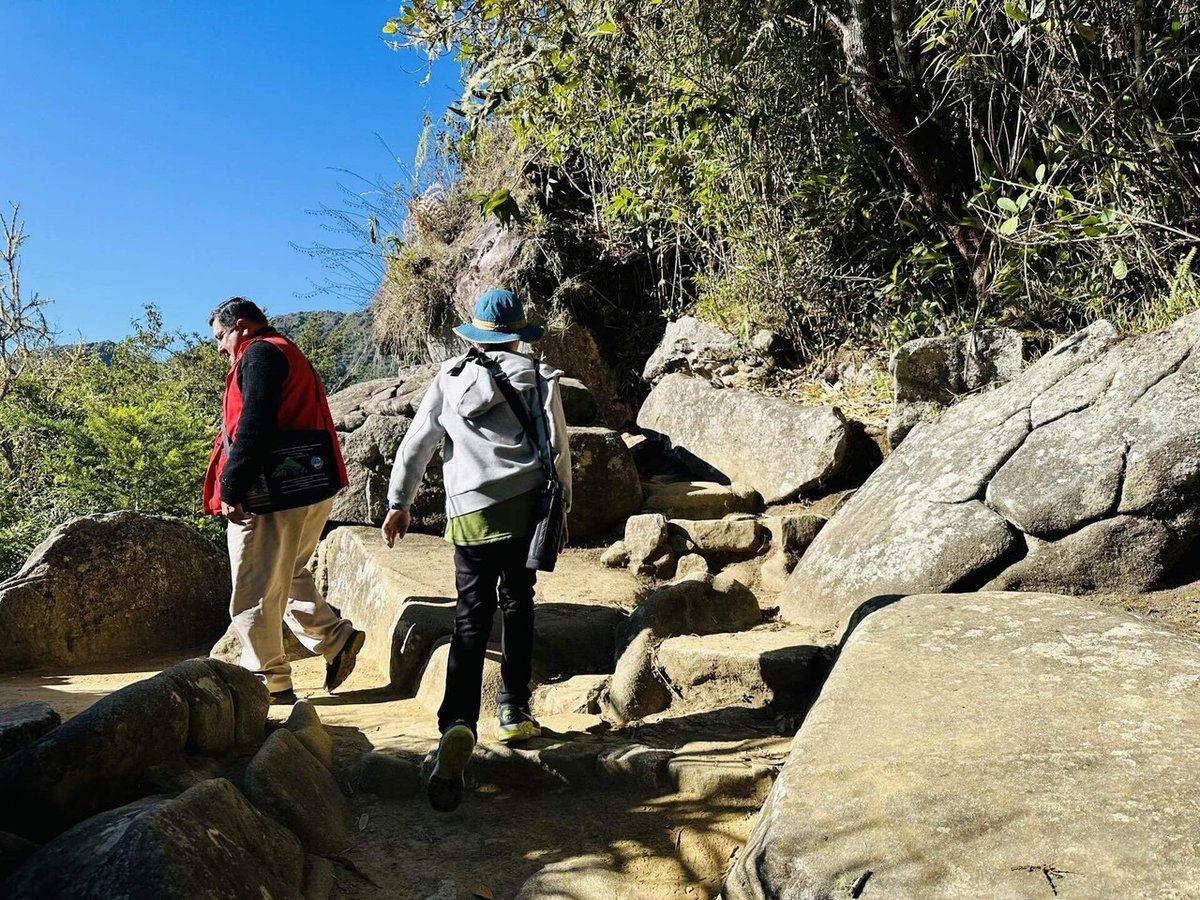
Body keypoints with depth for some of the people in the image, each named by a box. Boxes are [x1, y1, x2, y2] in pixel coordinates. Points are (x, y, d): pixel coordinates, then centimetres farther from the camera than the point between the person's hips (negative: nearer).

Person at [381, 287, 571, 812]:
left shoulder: (450, 379, 8)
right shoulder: (536, 379, 3)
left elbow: (416, 444, 8)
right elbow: (558, 449, 1)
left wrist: (399, 502, 15)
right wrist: (563, 509, 10)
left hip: (470, 514, 0)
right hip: (527, 506, 0)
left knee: (471, 617, 1)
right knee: (518, 606, 15)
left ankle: (458, 723, -16)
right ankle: (514, 711, 20)